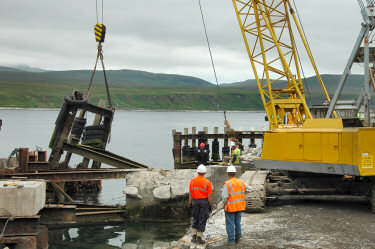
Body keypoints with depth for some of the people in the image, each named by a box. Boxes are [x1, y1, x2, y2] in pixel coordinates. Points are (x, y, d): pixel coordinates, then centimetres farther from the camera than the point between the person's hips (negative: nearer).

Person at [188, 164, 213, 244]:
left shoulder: (192, 181, -3)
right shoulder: (207, 182, -12)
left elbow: (190, 193, 0)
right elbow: (209, 195, -12)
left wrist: (190, 203, 8)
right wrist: (210, 205, -3)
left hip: (195, 202, 3)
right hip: (205, 201, -3)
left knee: (195, 219, 16)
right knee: (202, 220, 3)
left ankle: (194, 237, 13)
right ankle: (199, 238, 4)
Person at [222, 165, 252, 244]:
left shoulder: (227, 184, -18)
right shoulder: (241, 182, -1)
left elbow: (224, 196, -19)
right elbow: (250, 189, 7)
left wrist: (225, 202, 0)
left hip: (230, 207, -5)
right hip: (239, 206, 5)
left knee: (230, 223, 4)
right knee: (237, 222, 18)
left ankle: (231, 239, 6)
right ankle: (237, 238, 23)